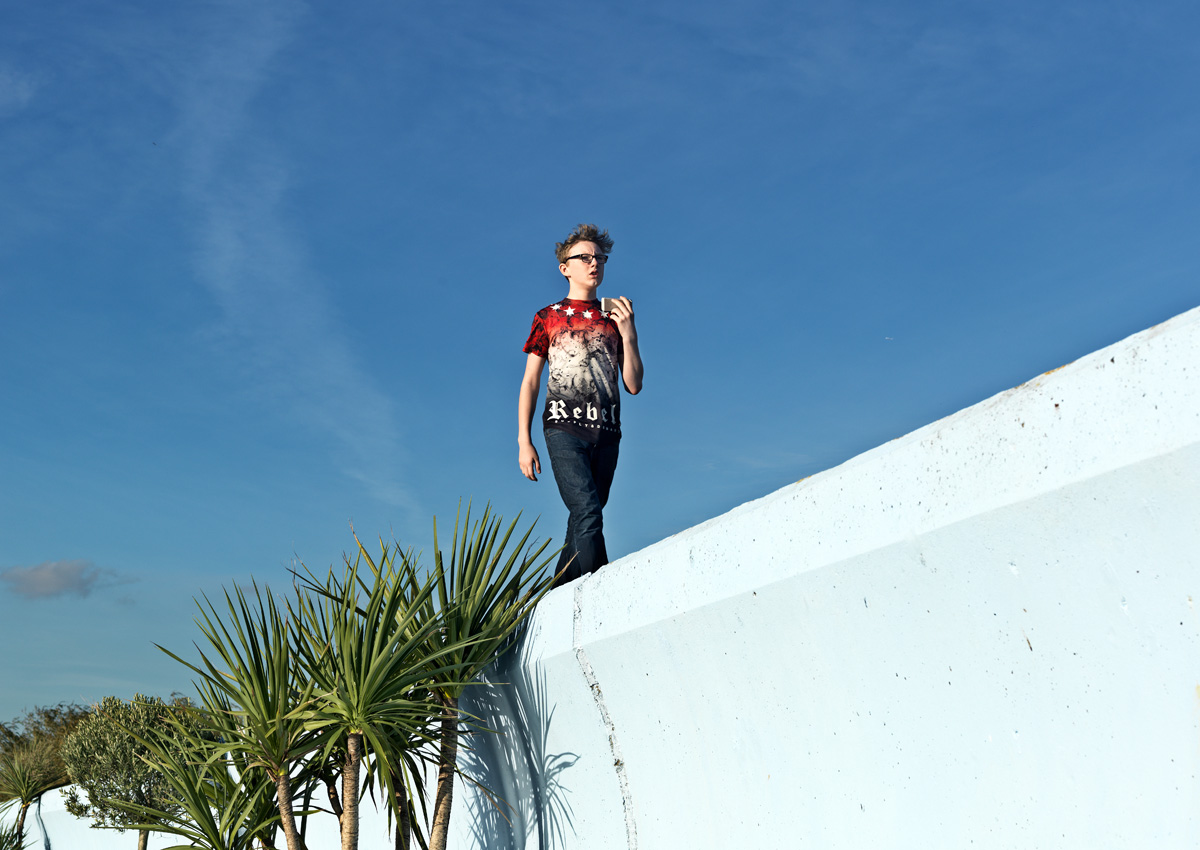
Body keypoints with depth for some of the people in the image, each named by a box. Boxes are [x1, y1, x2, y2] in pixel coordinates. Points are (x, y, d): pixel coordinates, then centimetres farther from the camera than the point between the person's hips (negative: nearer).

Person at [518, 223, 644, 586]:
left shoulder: (615, 318, 20)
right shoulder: (548, 318, 14)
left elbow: (634, 386, 14)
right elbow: (529, 382, 10)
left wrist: (628, 335, 1)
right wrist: (524, 441, 0)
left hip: (606, 431, 3)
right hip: (564, 426, -3)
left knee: (582, 524, -1)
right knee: (587, 514, -22)